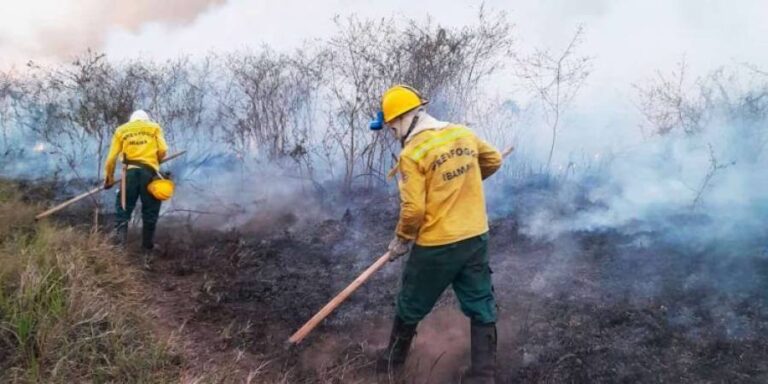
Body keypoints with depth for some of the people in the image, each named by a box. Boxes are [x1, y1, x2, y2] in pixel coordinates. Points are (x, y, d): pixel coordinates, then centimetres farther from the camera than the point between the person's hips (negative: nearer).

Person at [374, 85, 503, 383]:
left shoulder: (412, 154, -17)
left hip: (436, 246, -5)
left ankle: (394, 357, 37)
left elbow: (414, 209, -19)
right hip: (476, 237, 5)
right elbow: (494, 160, 18)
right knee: (481, 306, 14)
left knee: (411, 305, 17)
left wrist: (401, 241, -3)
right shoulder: (463, 134, 2)